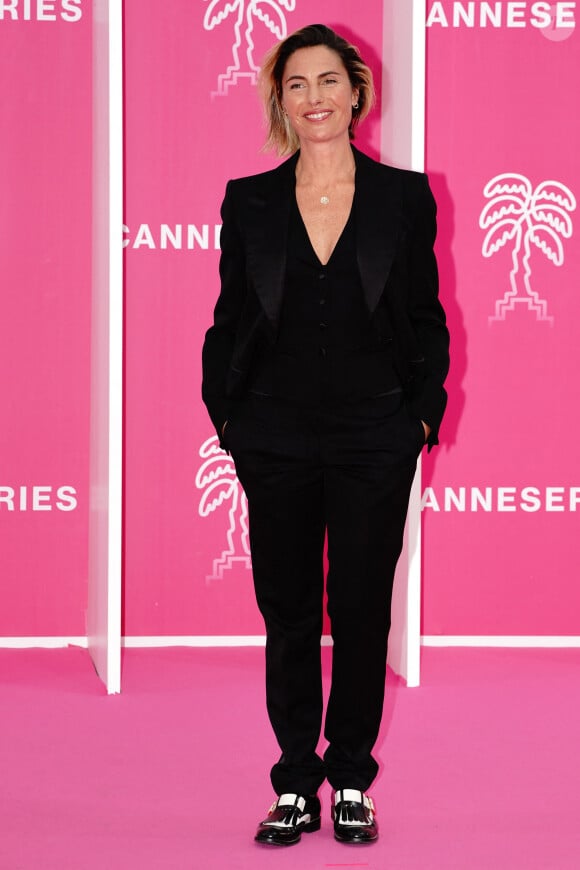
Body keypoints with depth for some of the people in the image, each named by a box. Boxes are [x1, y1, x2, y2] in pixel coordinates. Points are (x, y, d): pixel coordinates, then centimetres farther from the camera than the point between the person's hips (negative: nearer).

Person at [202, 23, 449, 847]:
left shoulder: (405, 197, 1)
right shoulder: (249, 202, 3)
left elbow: (426, 318, 4)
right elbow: (229, 321, 7)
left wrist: (423, 410, -2)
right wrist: (227, 413, 1)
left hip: (375, 439, -1)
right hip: (278, 439, 1)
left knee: (361, 610, 5)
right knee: (288, 613, 6)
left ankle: (352, 781, 17)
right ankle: (295, 785, 15)